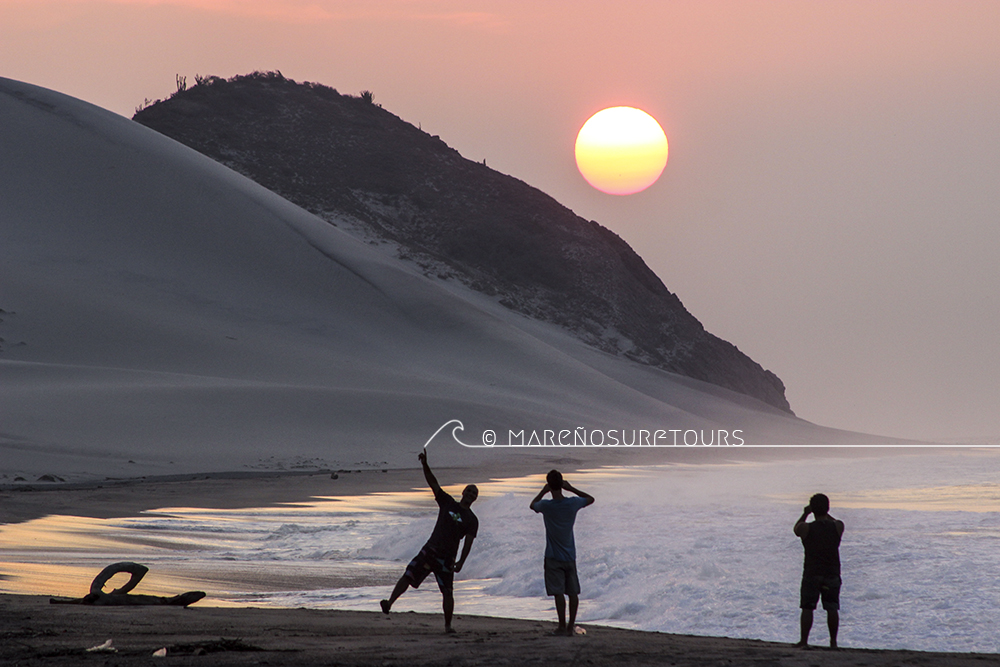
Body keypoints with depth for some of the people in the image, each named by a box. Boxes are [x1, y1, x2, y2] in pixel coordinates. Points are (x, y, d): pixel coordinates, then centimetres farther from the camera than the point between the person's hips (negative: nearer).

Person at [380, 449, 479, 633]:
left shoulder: (472, 520, 3)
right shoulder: (448, 503, 9)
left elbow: (468, 542, -5)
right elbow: (433, 484, 1)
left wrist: (461, 561, -19)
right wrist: (425, 465, -12)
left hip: (447, 559, -2)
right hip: (429, 551, 2)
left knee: (447, 592, -3)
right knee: (408, 575, -10)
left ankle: (447, 625, 7)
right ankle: (389, 603, -17)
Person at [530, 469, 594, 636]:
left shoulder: (546, 506, -13)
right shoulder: (573, 504, -7)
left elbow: (532, 504, 11)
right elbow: (590, 499, 14)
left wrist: (543, 491, 13)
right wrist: (571, 488, 9)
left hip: (553, 557, -3)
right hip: (570, 556, 3)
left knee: (558, 592, -2)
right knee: (573, 592, 8)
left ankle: (562, 626, -2)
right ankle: (571, 626, 10)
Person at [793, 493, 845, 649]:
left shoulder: (806, 528, -10)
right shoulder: (838, 527, -5)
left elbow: (796, 528, 13)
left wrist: (805, 514, 20)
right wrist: (826, 514, 25)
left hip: (811, 574, -2)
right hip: (832, 574, 2)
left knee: (807, 608, 3)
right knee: (832, 609, 8)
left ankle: (804, 640, 0)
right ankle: (833, 641, 10)